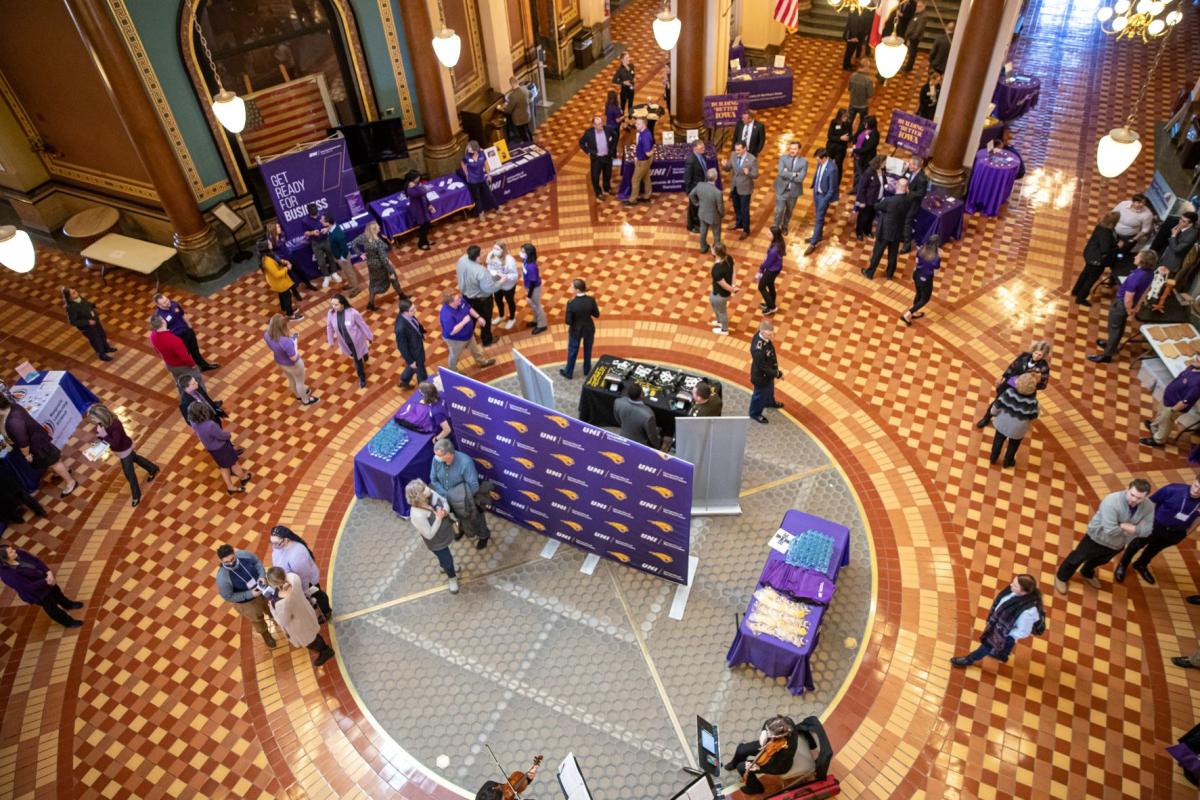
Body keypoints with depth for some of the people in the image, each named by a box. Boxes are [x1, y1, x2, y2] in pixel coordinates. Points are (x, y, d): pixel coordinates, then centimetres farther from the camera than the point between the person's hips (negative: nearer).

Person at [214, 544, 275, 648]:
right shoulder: (222, 578, -38)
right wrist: (250, 594, -30)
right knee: (257, 619, 26)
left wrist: (262, 575, -24)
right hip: (245, 602, -3)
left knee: (269, 606, 33)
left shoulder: (244, 554, -29)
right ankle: (265, 634, 59)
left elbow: (257, 562, -8)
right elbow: (228, 597, -24)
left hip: (261, 588, 3)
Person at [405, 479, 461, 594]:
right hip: (437, 542, -6)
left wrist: (446, 510, -26)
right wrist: (438, 518, -36)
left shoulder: (430, 494, -24)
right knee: (447, 561, 20)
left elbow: (444, 501, -5)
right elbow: (429, 535, -30)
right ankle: (453, 578, 52)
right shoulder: (417, 515, -41)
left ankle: (443, 566, 68)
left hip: (446, 531, 6)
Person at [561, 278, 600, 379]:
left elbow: (568, 321, -20)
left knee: (572, 351, 20)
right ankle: (587, 370, 46)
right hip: (589, 329, 2)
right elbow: (596, 315, -9)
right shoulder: (591, 300, -22)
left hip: (576, 330, -2)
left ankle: (568, 373, 39)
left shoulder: (571, 303, -29)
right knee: (588, 350, 26)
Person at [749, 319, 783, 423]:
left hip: (768, 371, 8)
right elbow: (763, 367, -30)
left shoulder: (763, 334, -19)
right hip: (761, 375, -8)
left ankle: (770, 402, 65)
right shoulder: (758, 349, -45)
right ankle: (755, 413, 47)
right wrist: (777, 374, -18)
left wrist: (774, 370, 11)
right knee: (761, 394, 20)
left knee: (770, 388, 35)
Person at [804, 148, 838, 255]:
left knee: (819, 219, 1)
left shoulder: (832, 169, -32)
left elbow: (832, 187, -23)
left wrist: (827, 200, -16)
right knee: (818, 216, 23)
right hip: (816, 192, 8)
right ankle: (818, 236, 42)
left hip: (824, 196, -8)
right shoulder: (820, 162, -10)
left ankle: (813, 243, 10)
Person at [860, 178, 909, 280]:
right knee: (893, 254, 20)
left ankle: (869, 273, 28)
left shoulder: (889, 200, -28)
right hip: (898, 232, 4)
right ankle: (890, 274, 35)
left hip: (885, 232, -4)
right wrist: (906, 193, 2)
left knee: (877, 253, 13)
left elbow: (876, 207, -12)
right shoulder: (907, 200, -13)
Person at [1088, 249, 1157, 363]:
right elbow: (1145, 290, 5)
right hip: (1128, 303, 8)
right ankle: (1111, 344, 49)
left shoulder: (1135, 277, -38)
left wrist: (1129, 311, -12)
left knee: (1114, 328, 9)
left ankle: (1107, 355, 24)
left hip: (1121, 303, -8)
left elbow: (1128, 299, -30)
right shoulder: (1149, 273, -11)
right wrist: (1137, 306, 16)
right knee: (1120, 326, 27)